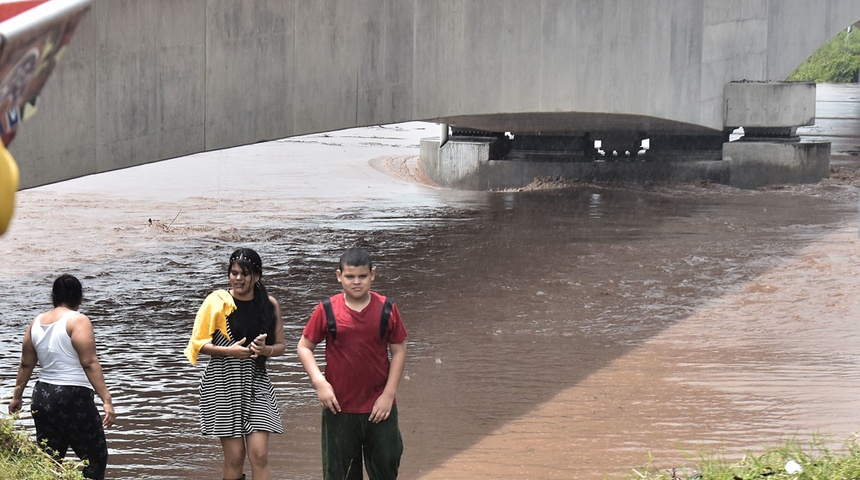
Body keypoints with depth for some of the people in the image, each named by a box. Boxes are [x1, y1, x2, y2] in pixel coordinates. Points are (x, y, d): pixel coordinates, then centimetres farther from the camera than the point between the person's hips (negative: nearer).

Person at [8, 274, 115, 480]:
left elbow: (26, 364, 15)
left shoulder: (36, 322, 9)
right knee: (95, 459, -1)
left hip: (42, 398, 7)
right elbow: (90, 364, -18)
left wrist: (17, 397, 26)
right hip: (74, 397, -7)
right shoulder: (78, 321, -10)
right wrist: (106, 400, -20)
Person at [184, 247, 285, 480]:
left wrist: (265, 349, -12)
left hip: (256, 383, 2)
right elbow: (198, 343, -2)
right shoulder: (217, 301, -5)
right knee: (234, 456, -1)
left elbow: (280, 346, 11)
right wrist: (229, 351, -17)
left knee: (259, 454, -7)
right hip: (223, 383, -2)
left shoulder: (269, 304, 3)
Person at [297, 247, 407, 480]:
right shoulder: (326, 310, -5)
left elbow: (399, 351, 2)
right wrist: (319, 382, -13)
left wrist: (389, 394, -5)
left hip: (379, 408, 0)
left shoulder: (386, 309, -3)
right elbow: (304, 347, 1)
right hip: (339, 408, 0)